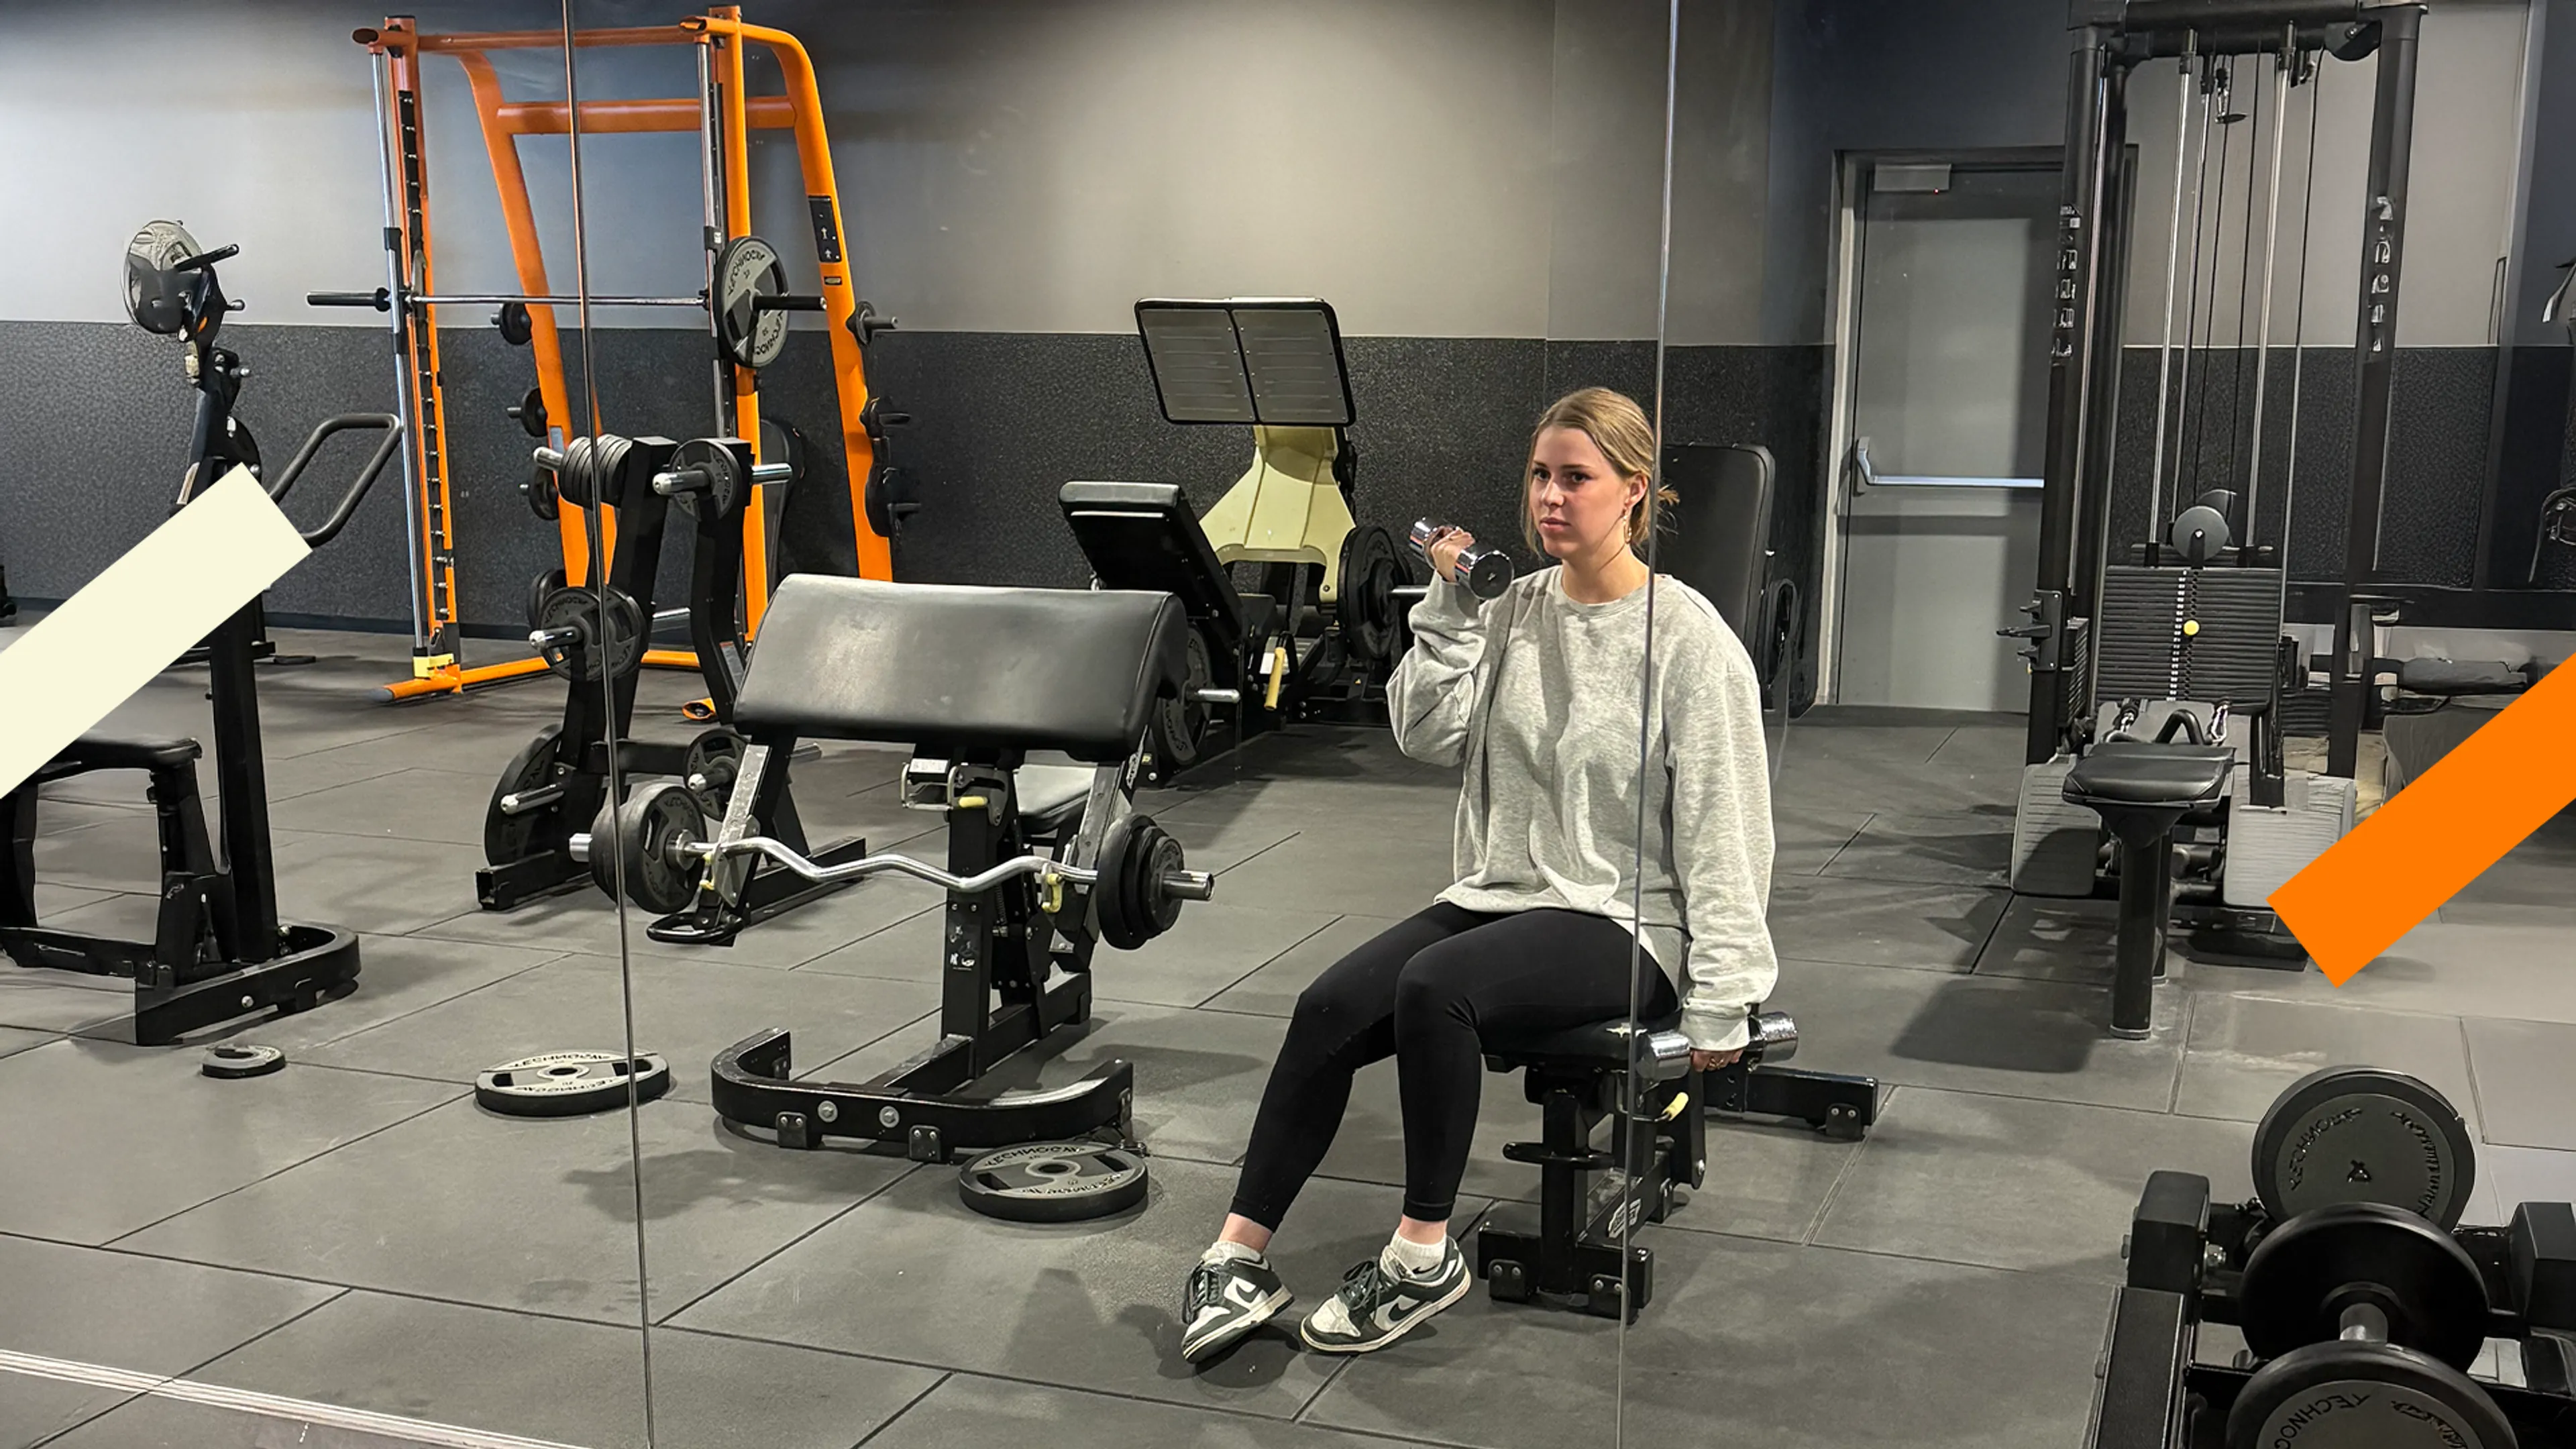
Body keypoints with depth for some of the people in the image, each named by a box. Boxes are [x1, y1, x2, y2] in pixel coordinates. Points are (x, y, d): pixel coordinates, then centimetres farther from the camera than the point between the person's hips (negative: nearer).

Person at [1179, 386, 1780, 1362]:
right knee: (1331, 1008, -17)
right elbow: (1428, 735, 4)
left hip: (1624, 922, -6)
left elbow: (1723, 832, -10)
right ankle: (1240, 1257, -13)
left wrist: (1719, 1002, -12)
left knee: (1434, 985, -32)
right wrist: (1450, 608, -6)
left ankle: (1424, 1257, -18)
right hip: (1501, 896, 6)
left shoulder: (1688, 639, -9)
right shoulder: (1516, 609, 9)